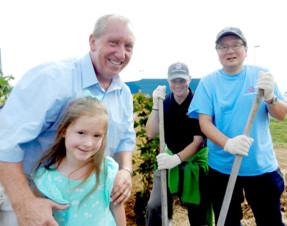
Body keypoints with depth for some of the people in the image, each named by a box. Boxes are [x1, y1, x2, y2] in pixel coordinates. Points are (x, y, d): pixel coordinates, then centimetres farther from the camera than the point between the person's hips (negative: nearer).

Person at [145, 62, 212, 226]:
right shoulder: (165, 102, -1)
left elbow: (199, 141, -16)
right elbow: (151, 134, -8)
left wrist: (177, 158, -30)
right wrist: (156, 105, -19)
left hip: (196, 160, -2)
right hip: (171, 158, 3)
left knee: (198, 212, 8)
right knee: (154, 207, -5)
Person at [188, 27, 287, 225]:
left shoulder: (261, 75, 1)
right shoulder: (208, 82, -1)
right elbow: (204, 122, -10)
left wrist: (270, 97, -26)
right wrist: (228, 144, -28)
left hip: (262, 166, 1)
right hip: (222, 168, 0)